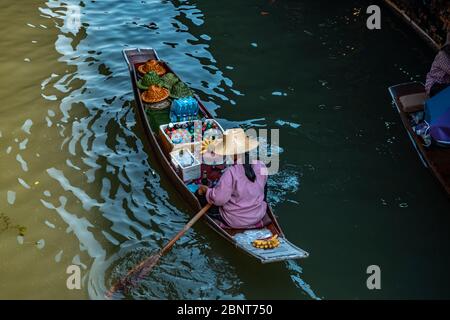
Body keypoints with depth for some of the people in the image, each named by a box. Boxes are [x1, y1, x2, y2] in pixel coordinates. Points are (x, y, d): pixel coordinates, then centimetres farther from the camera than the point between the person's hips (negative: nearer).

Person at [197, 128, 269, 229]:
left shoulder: (230, 173, -27)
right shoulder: (261, 166, -11)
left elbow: (219, 199, -21)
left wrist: (206, 190, -3)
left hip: (235, 222, -4)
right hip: (259, 216, 4)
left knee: (202, 199, 12)